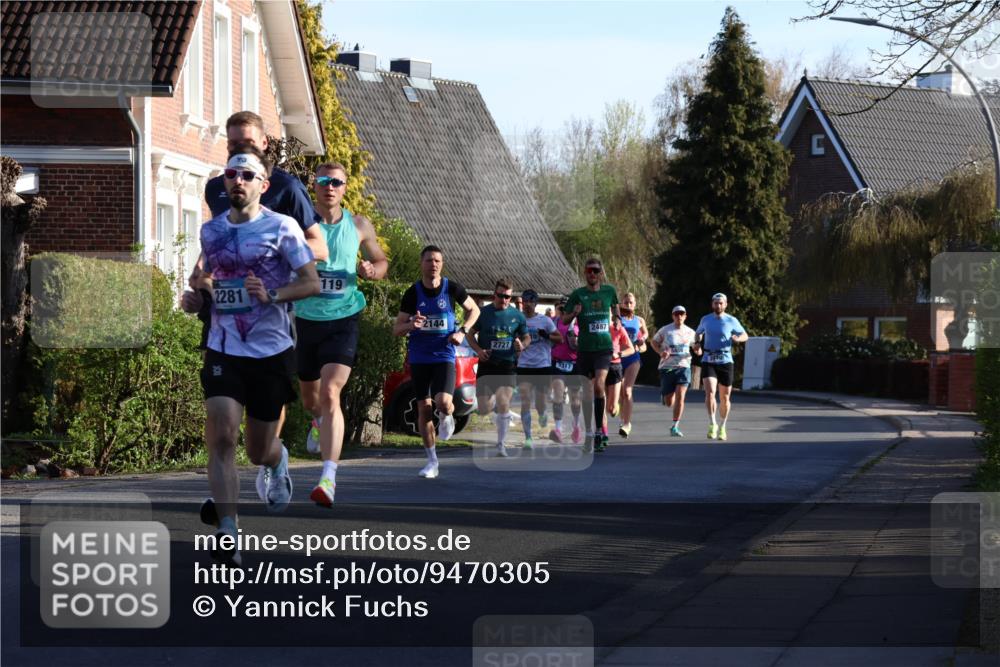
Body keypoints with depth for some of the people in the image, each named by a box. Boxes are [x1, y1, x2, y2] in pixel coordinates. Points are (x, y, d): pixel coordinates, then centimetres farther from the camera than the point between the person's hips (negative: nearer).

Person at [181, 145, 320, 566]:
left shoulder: (281, 228, -4)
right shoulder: (210, 231, 10)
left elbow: (312, 283, -6)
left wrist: (272, 295, -21)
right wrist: (194, 299, 4)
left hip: (271, 351, -2)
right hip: (223, 351, 2)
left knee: (259, 450, 8)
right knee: (221, 435, -17)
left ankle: (277, 462, 48)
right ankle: (227, 531, -18)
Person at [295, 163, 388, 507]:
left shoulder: (359, 226, 2)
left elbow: (382, 261, 14)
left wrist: (371, 270, -9)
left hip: (343, 320, -2)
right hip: (306, 320, 2)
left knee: (330, 393, -19)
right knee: (309, 395, 19)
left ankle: (329, 478, -23)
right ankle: (318, 421, 58)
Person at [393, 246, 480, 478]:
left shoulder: (452, 288, -3)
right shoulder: (413, 293, -2)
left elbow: (474, 310, 13)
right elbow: (396, 329, 1)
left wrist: (462, 331, -4)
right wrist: (411, 325, -21)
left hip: (444, 356, -1)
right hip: (419, 358, 2)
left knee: (443, 402, -22)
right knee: (424, 408, 2)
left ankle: (447, 416, 18)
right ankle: (431, 461, 15)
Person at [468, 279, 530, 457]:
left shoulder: (517, 315, 4)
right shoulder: (484, 312, 1)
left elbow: (527, 337, 15)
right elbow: (471, 334, 8)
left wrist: (522, 345, -9)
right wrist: (478, 350, -10)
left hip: (507, 365, 0)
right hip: (486, 364, 0)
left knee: (503, 404, -16)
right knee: (484, 410, 0)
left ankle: (501, 445, -3)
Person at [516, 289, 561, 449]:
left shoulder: (545, 320, -2)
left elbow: (560, 339, -1)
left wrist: (547, 336, -18)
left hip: (543, 365, -1)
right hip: (524, 366, 1)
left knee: (540, 404, 5)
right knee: (525, 401, -12)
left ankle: (542, 414, 43)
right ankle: (528, 438, -12)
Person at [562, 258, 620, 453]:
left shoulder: (609, 291, 5)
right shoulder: (577, 294, 1)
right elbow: (564, 320, 3)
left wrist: (616, 317, 5)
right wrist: (574, 313, -17)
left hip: (604, 347, -1)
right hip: (584, 348, 1)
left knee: (599, 385, -19)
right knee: (588, 390, 3)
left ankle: (599, 429, -11)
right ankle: (596, 431, 14)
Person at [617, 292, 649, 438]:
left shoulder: (639, 320, 10)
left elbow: (645, 332, 26)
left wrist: (643, 339, 7)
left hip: (633, 358, -1)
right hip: (618, 357, 1)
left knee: (627, 391, -14)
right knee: (620, 392, 8)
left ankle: (627, 424, -18)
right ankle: (624, 419, 27)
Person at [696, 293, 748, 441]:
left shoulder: (732, 321, 1)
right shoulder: (705, 320, 6)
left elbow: (745, 336, 9)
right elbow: (698, 333, 24)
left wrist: (737, 338, -15)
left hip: (725, 362, 0)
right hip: (708, 361, 0)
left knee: (725, 397, 6)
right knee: (710, 392, -20)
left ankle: (722, 427, 23)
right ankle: (712, 425, -13)